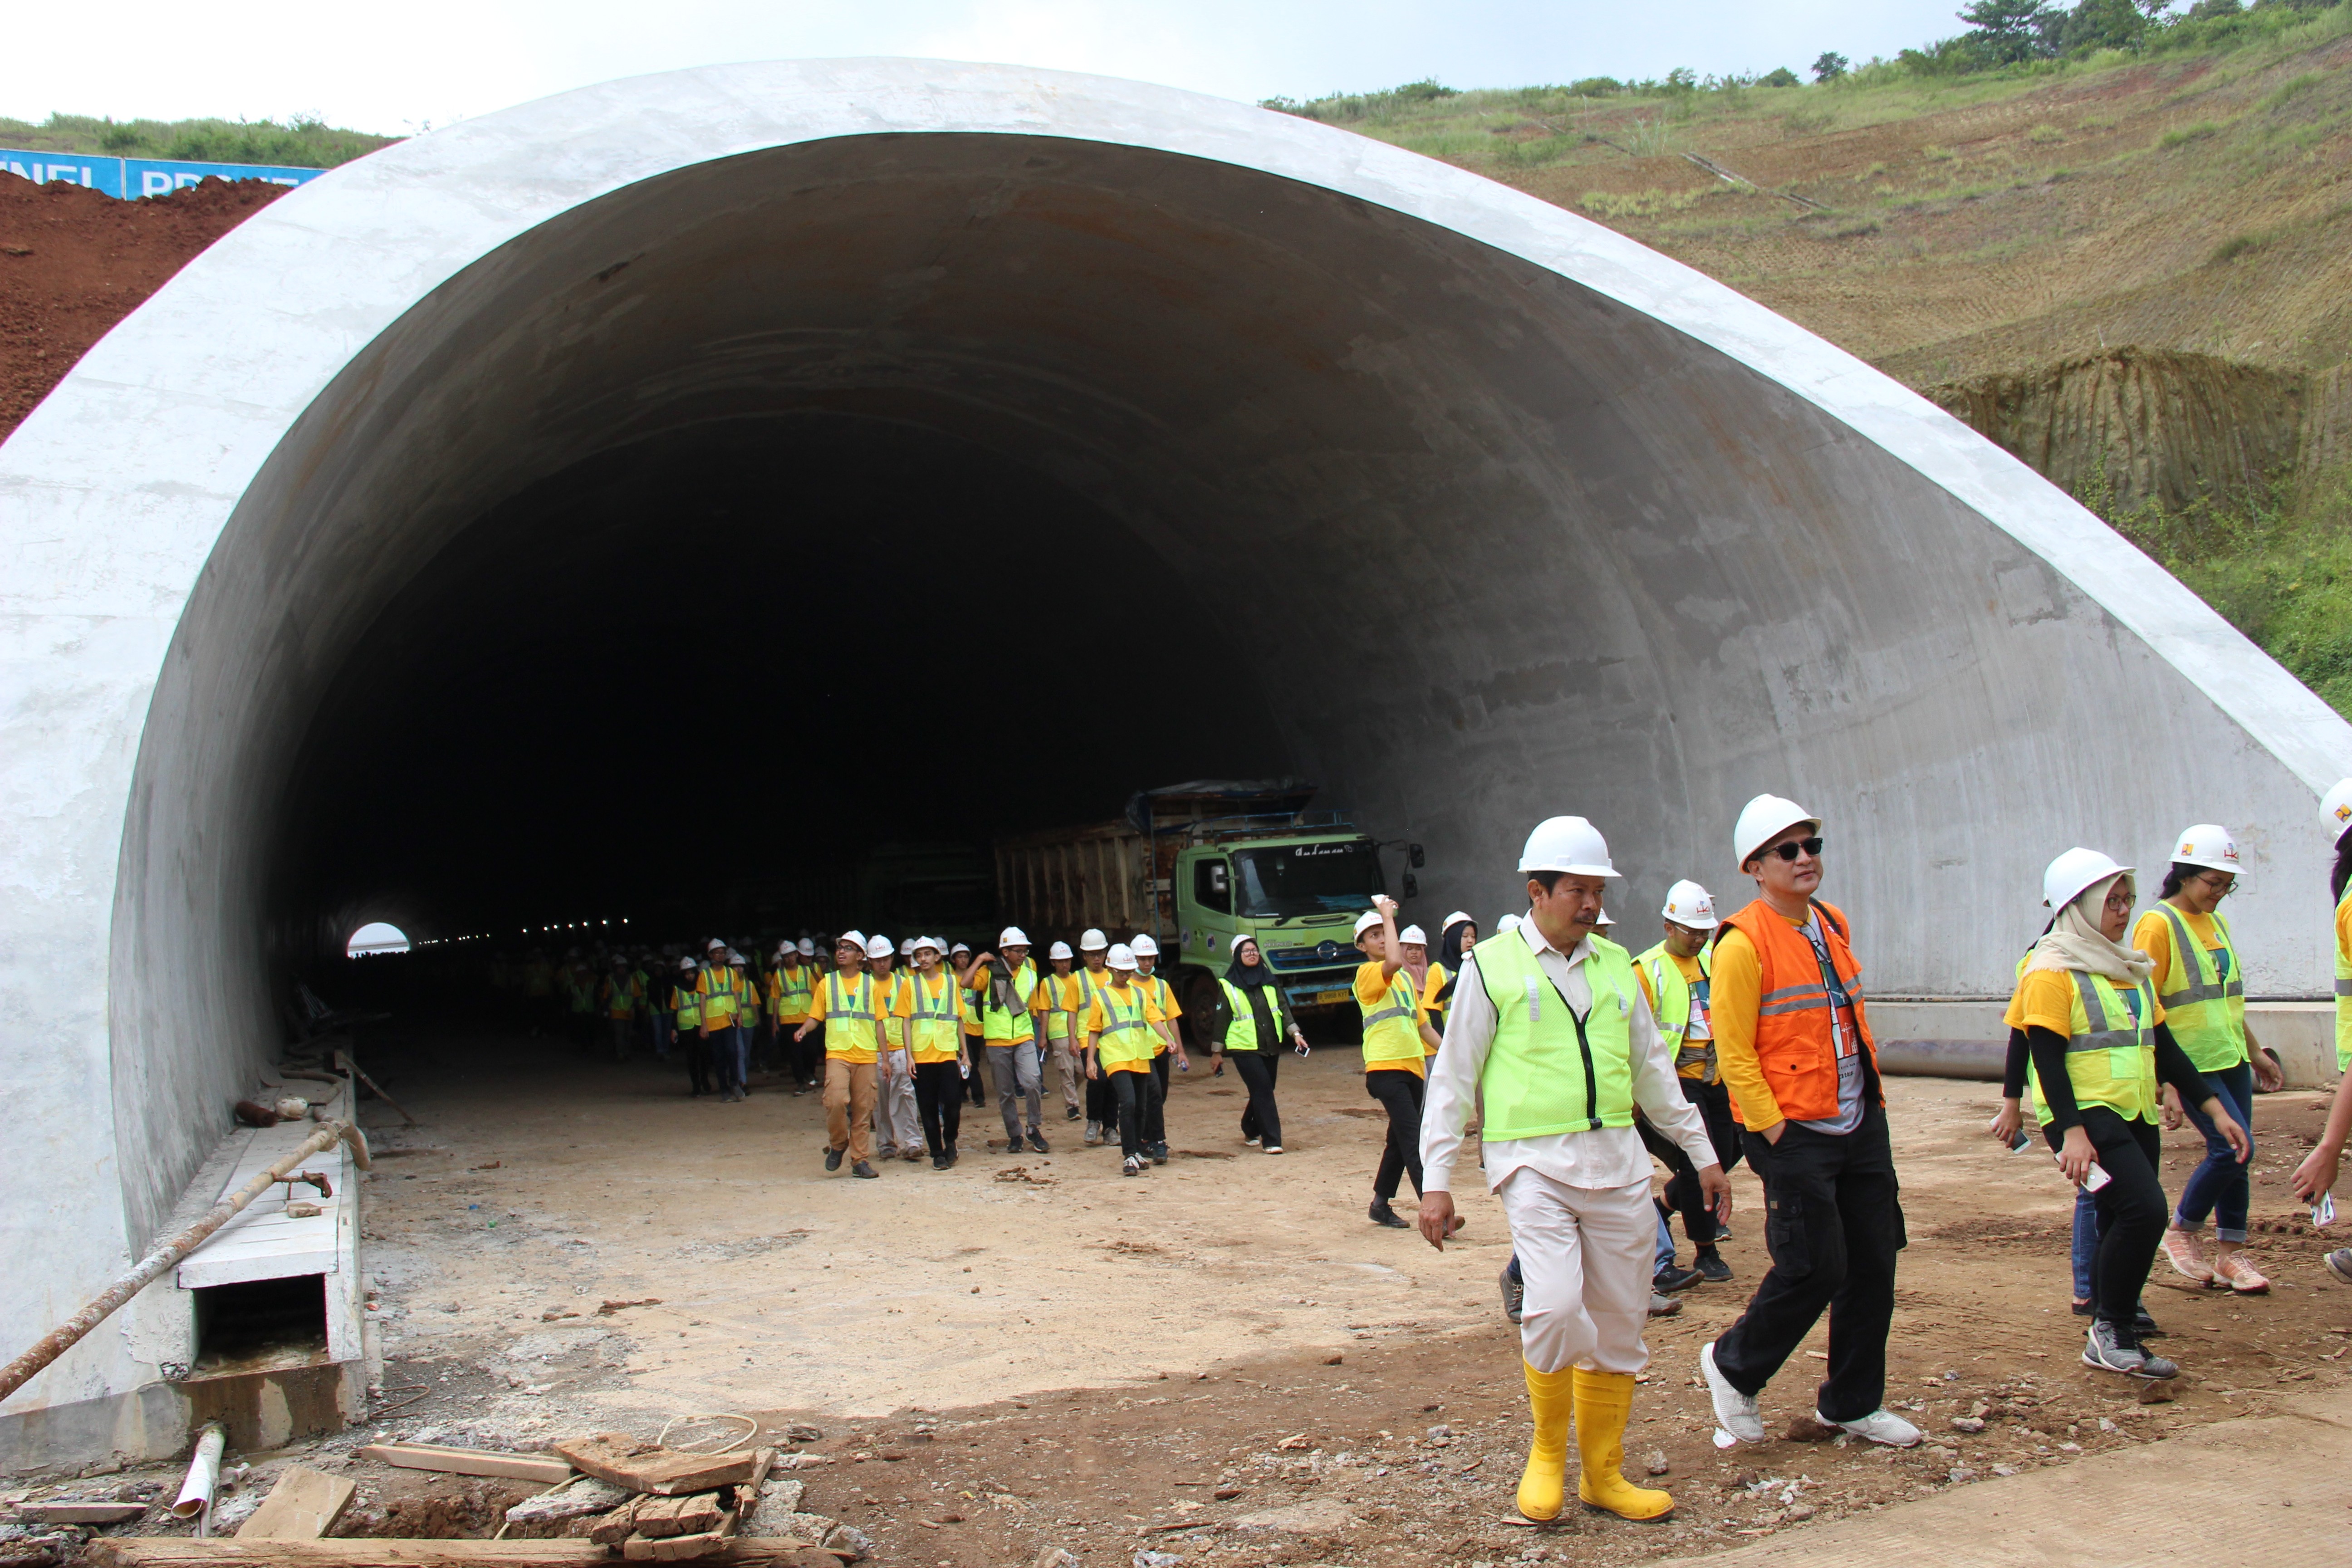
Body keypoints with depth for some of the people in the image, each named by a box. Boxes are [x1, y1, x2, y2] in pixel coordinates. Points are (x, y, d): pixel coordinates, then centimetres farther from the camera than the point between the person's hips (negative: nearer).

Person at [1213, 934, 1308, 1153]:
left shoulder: (1270, 980, 9)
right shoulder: (1228, 986, -2)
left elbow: (1283, 1008, 8)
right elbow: (1222, 1018, 2)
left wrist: (1295, 1033, -6)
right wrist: (1217, 1051, 3)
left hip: (1271, 1046, 5)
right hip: (1244, 1048, -5)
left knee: (1263, 1091, 10)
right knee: (1263, 1090, -13)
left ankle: (1251, 1131, 32)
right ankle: (1271, 1141, -11)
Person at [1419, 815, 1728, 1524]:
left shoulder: (1615, 964, 13)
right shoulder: (1492, 966, -1)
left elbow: (1652, 1066, 22)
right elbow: (1453, 1078, 0)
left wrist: (1702, 1152, 22)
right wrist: (1436, 1180, -3)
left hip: (1617, 1161, 5)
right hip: (1533, 1161, -5)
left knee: (1619, 1324, 7)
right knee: (1556, 1307, -21)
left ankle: (1603, 1475, 23)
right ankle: (1546, 1454, 5)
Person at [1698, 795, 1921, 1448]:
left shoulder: (1835, 926, 12)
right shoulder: (1744, 943, -13)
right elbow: (1734, 1054, -14)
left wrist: (1871, 1097, 16)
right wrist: (1774, 1130, -15)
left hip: (1861, 1125, 8)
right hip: (1795, 1133, -7)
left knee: (1874, 1264, 10)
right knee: (1813, 1269, -7)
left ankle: (1853, 1402, 26)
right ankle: (1732, 1366, 17)